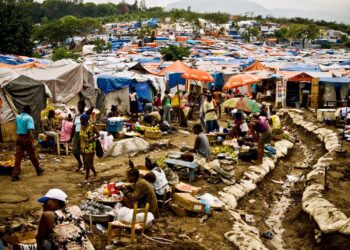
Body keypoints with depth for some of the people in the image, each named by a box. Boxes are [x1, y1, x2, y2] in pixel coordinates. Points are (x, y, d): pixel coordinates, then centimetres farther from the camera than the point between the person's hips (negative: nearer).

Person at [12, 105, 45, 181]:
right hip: (27, 138, -5)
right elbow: (30, 131, -22)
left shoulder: (17, 117, 8)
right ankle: (39, 170, 27)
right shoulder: (29, 118, -12)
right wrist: (32, 141, -24)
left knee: (18, 157, 2)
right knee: (33, 156, 10)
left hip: (19, 138, 5)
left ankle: (15, 175, -3)